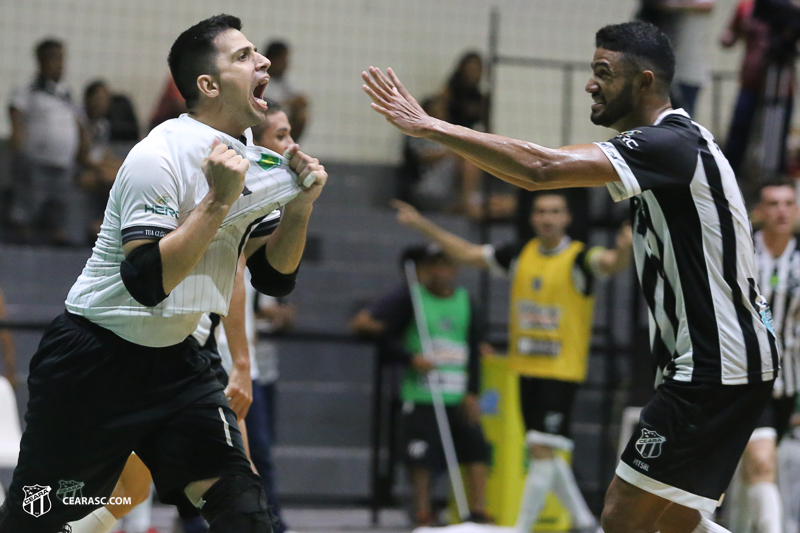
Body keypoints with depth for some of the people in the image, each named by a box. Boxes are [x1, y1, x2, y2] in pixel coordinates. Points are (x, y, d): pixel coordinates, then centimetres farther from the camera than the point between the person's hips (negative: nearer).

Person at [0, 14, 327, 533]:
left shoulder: (255, 162, 2)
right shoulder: (163, 155, -21)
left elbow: (274, 278, 8)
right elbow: (147, 282, -29)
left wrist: (300, 207, -8)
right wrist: (220, 200, -30)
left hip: (175, 362, 7)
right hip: (94, 365, -6)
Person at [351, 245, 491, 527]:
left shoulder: (465, 300, 7)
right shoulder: (409, 297, -3)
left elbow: (473, 349, 10)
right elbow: (385, 337, -5)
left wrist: (473, 393, 4)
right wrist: (411, 358, -19)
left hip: (458, 395, 3)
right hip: (420, 395, -3)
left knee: (476, 448, -4)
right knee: (422, 458, -3)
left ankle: (478, 514, 4)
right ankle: (423, 514, 12)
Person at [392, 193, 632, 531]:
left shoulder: (579, 258, -9)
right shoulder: (522, 255, 7)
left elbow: (612, 263, -29)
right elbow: (467, 254, 15)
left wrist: (624, 249, -52)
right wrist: (422, 225, 12)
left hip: (562, 371, -6)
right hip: (526, 368, 6)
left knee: (542, 450, -13)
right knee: (544, 454, 12)